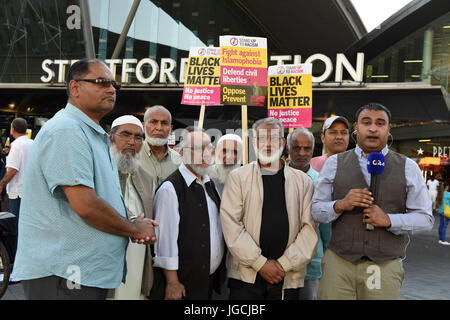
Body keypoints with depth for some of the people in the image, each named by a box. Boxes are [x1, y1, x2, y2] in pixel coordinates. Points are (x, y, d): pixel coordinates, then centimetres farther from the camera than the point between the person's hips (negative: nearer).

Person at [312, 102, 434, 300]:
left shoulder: (408, 168, 7)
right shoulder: (334, 163, 7)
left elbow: (425, 218, 5)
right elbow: (316, 210, 7)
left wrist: (388, 220, -11)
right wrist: (340, 205, -13)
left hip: (386, 267, 0)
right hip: (338, 263, 0)